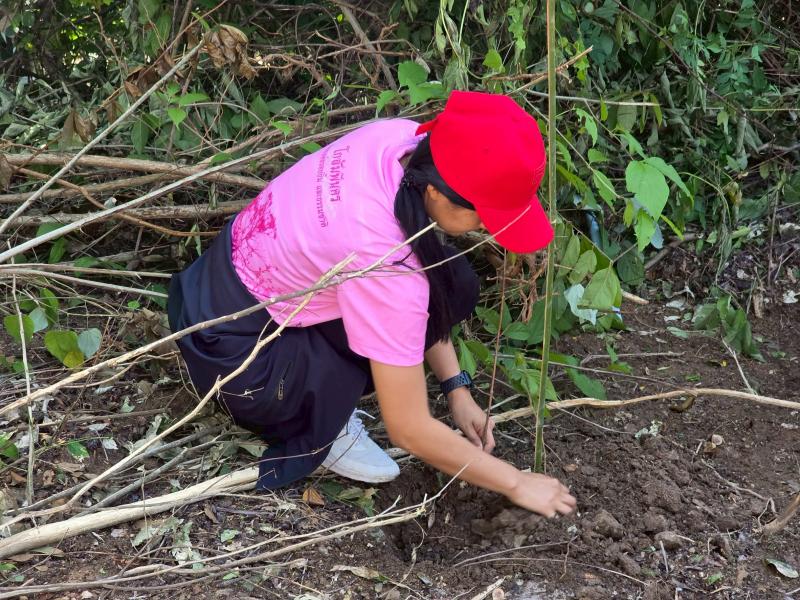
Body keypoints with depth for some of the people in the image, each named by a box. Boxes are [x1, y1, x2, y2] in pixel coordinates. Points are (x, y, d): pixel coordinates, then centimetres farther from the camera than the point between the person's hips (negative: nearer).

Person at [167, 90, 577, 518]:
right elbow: (410, 431, -25)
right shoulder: (386, 263, -35)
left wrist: (456, 388, 0)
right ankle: (310, 430, -5)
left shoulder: (402, 139, -15)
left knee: (449, 285, -5)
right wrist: (515, 483, -13)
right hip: (233, 357, -7)